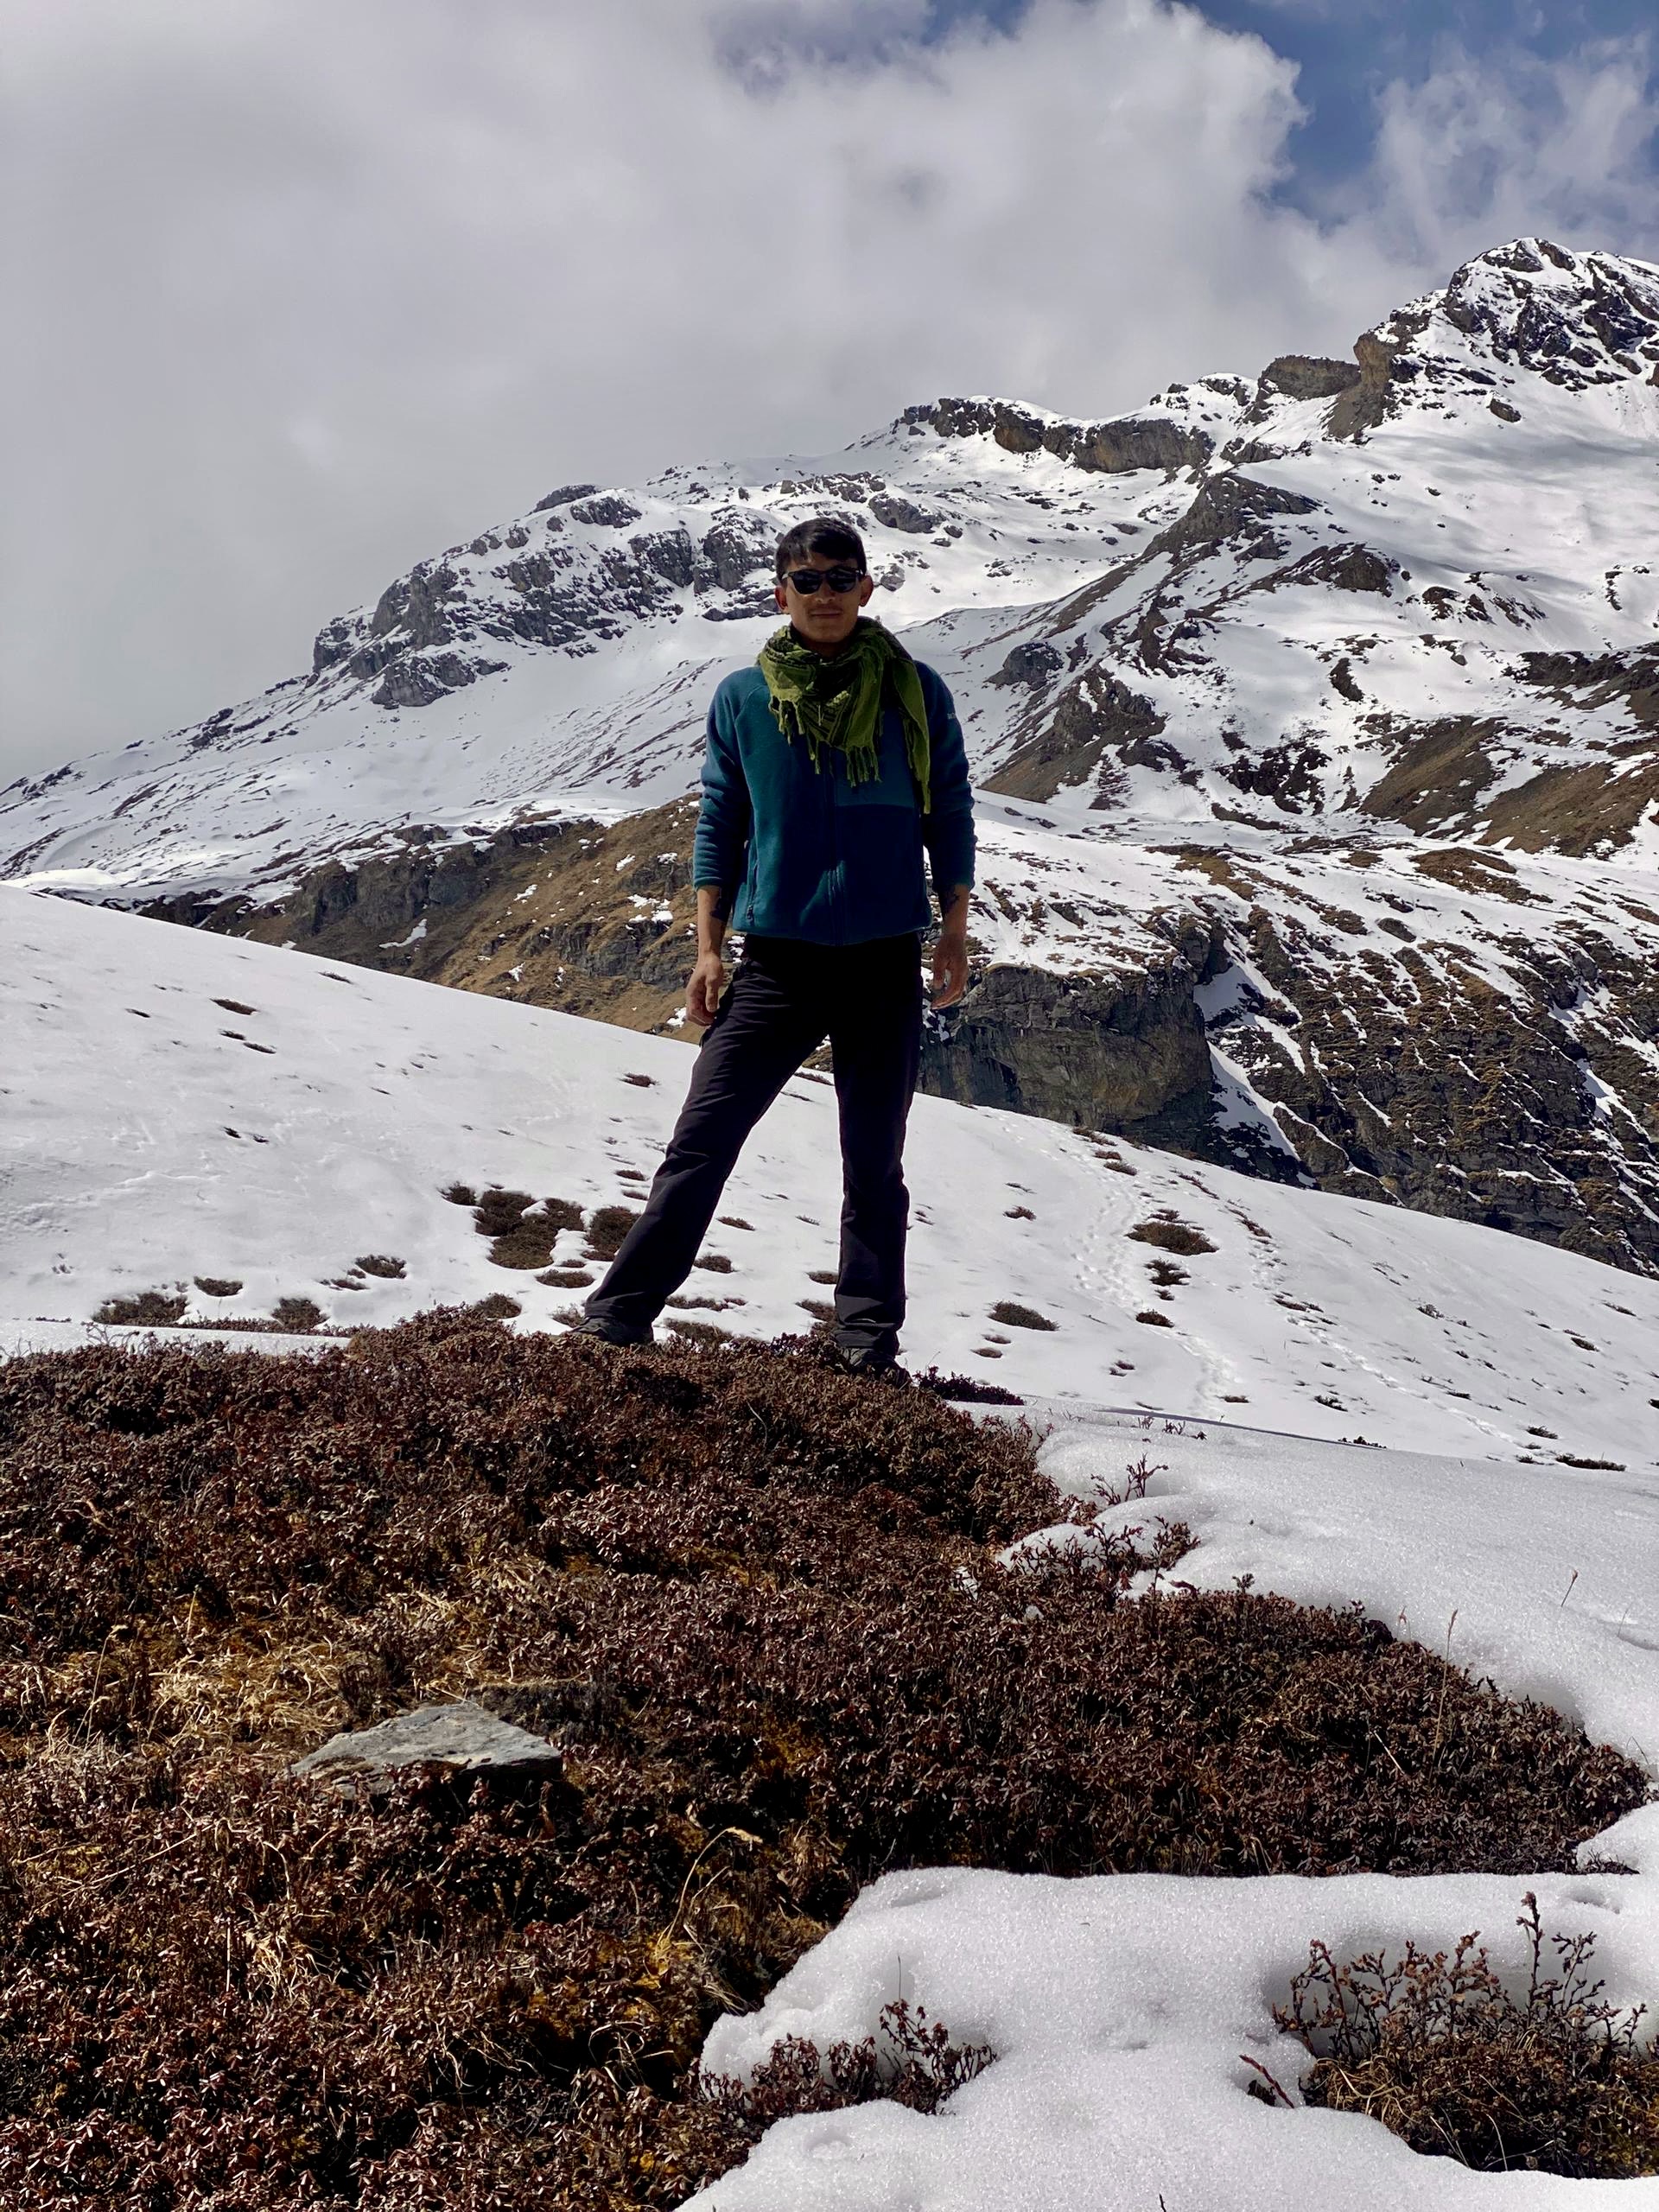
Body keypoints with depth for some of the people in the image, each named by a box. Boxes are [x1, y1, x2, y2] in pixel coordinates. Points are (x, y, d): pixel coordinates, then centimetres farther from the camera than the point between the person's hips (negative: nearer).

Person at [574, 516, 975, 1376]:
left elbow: (949, 814, 9)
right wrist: (708, 947, 2)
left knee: (874, 1163, 7)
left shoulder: (915, 693, 4)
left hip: (886, 963, 0)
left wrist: (954, 932, 3)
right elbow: (719, 825, 7)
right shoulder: (741, 699, 4)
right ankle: (617, 1316, 4)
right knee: (701, 1141, -3)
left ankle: (868, 1343, 16)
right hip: (776, 958, 0)